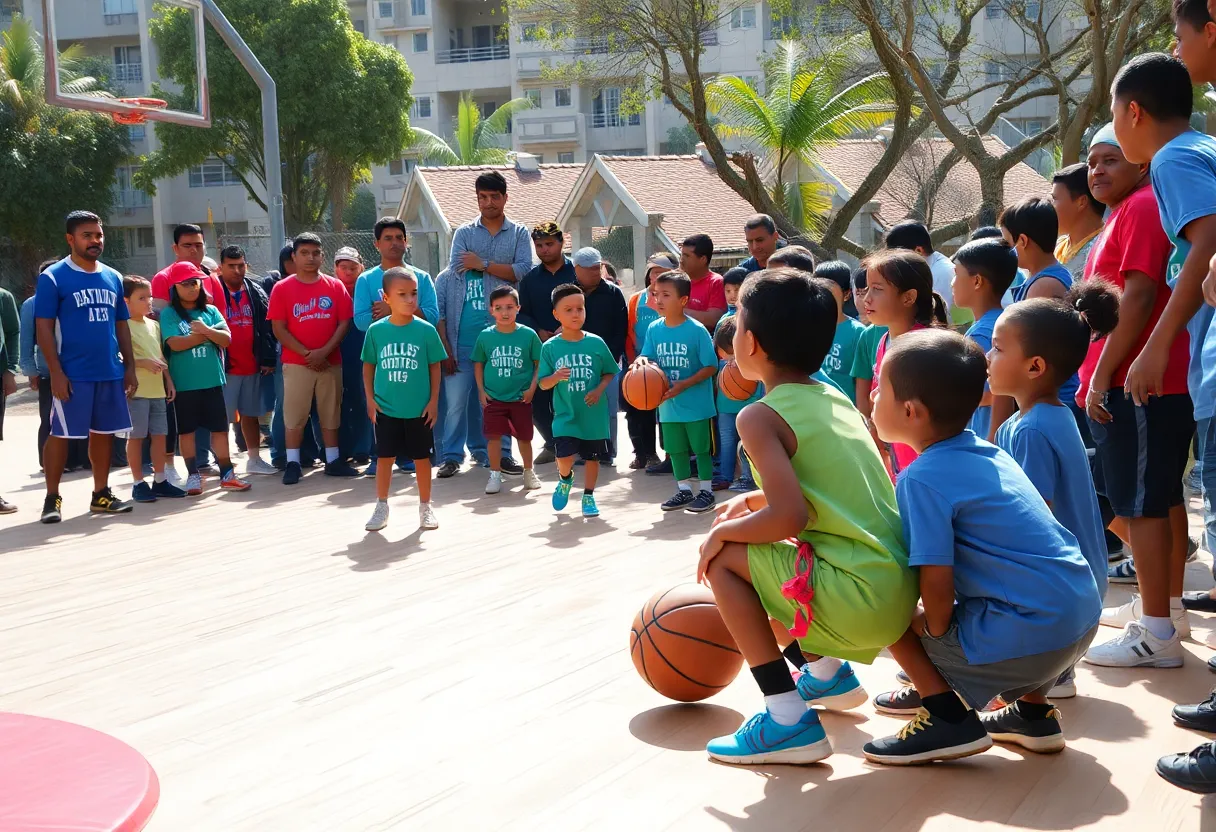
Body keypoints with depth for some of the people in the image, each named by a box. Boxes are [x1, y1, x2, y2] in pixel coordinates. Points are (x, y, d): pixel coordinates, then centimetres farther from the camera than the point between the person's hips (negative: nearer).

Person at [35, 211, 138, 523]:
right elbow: (44, 327, -8)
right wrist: (56, 372, -14)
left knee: (104, 432, 10)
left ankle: (101, 494, 20)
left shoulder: (113, 278, 11)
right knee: (60, 434, 0)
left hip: (111, 372, 5)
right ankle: (52, 498, 9)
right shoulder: (53, 277, -5)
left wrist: (130, 366, 11)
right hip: (73, 374, -5)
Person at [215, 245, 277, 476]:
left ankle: (254, 459, 23)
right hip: (224, 367, -4)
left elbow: (267, 326, 8)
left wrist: (268, 359, 3)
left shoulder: (256, 291, 9)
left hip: (253, 365, 4)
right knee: (222, 417, -2)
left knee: (251, 414, 14)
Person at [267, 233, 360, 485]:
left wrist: (324, 351, -12)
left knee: (331, 413, 8)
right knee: (294, 415, 0)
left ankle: (333, 460, 16)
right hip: (296, 363, -2)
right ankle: (292, 463, 5)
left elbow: (344, 323, 1)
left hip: (330, 362, 2)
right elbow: (279, 329, -5)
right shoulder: (282, 288, -1)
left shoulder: (335, 287, 4)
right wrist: (307, 353, -13)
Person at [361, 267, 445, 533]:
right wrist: (370, 399, 0)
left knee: (422, 458, 10)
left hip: (419, 409, 0)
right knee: (385, 458, 9)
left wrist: (434, 401, -2)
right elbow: (368, 366, 6)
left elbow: (435, 367, 1)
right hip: (386, 409, 1)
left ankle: (425, 507, 23)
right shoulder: (376, 330, -4)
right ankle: (381, 507, 22)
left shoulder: (426, 330, -7)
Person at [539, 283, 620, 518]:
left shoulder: (596, 343, -5)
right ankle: (565, 479, 23)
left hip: (593, 414, 1)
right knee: (564, 457, -12)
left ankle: (589, 497, 31)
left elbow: (610, 372, 5)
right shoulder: (550, 347, -6)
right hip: (565, 415, -1)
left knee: (592, 456, 11)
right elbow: (543, 383, -4)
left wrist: (599, 390, -12)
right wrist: (556, 377, -25)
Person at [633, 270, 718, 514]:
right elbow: (647, 357, 3)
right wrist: (641, 360, -22)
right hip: (668, 404, 5)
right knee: (675, 449, 15)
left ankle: (706, 490, 18)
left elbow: (711, 367, -13)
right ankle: (684, 490, 29)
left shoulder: (696, 330, -16)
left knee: (701, 448, 6)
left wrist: (683, 385, -22)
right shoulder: (654, 328, -2)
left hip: (696, 403, -5)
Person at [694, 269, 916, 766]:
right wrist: (754, 501, 21)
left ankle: (789, 720, -2)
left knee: (723, 560, 1)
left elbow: (789, 517, -21)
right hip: (900, 590, 8)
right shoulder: (834, 398, 13)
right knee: (757, 558, 21)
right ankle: (827, 672, 32)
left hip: (864, 601, -8)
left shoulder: (761, 417, -11)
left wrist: (723, 532, -4)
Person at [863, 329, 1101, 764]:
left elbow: (937, 587, -17)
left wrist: (934, 629, 2)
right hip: (1082, 615, 8)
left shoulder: (923, 479, -13)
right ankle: (1033, 710, 28)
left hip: (1028, 637, -8)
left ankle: (949, 719, 0)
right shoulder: (987, 452, 12)